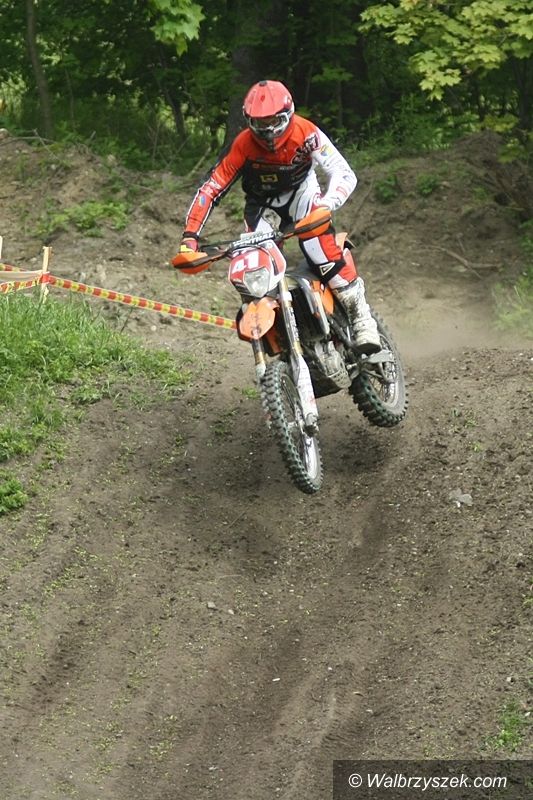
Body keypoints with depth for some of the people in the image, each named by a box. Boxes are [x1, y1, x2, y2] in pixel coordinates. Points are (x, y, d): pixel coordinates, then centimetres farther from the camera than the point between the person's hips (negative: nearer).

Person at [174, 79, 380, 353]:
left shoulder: (305, 133, -28)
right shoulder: (243, 145, -25)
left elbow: (344, 173, -33)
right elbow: (210, 189, -22)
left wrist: (326, 204, -54)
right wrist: (189, 236, -31)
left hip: (300, 189, -2)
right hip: (260, 201, 2)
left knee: (317, 235, -32)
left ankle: (358, 312, -25)